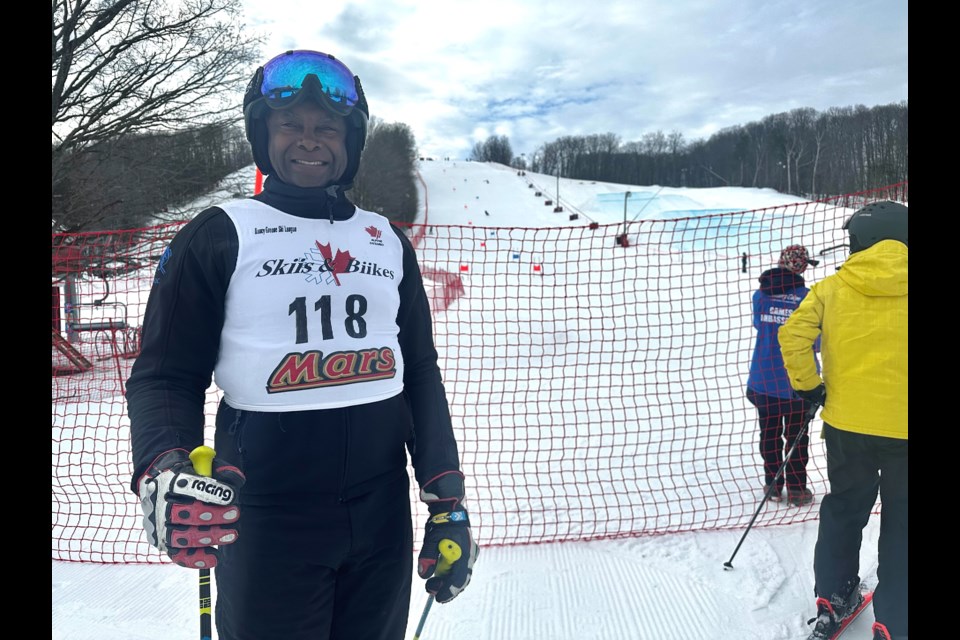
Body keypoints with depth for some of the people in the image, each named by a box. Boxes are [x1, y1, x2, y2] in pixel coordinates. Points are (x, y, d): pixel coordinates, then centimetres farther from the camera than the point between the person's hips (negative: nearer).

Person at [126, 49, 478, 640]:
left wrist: (449, 502, 3)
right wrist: (164, 473, -24)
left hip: (384, 516, 4)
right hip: (265, 519, -3)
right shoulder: (219, 236, -3)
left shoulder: (389, 242, 8)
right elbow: (166, 376, -4)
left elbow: (422, 377, 9)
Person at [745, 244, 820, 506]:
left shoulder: (760, 294, -2)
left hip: (764, 377, 3)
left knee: (769, 433, 15)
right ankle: (796, 489, 20)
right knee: (796, 435, 11)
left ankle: (773, 486, 24)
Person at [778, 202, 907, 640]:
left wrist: (808, 387, 1)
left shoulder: (832, 288, -3)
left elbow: (792, 335, -12)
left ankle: (832, 598, 31)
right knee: (899, 526, 12)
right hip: (901, 427, -1)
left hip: (846, 423, 2)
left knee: (843, 511, 21)